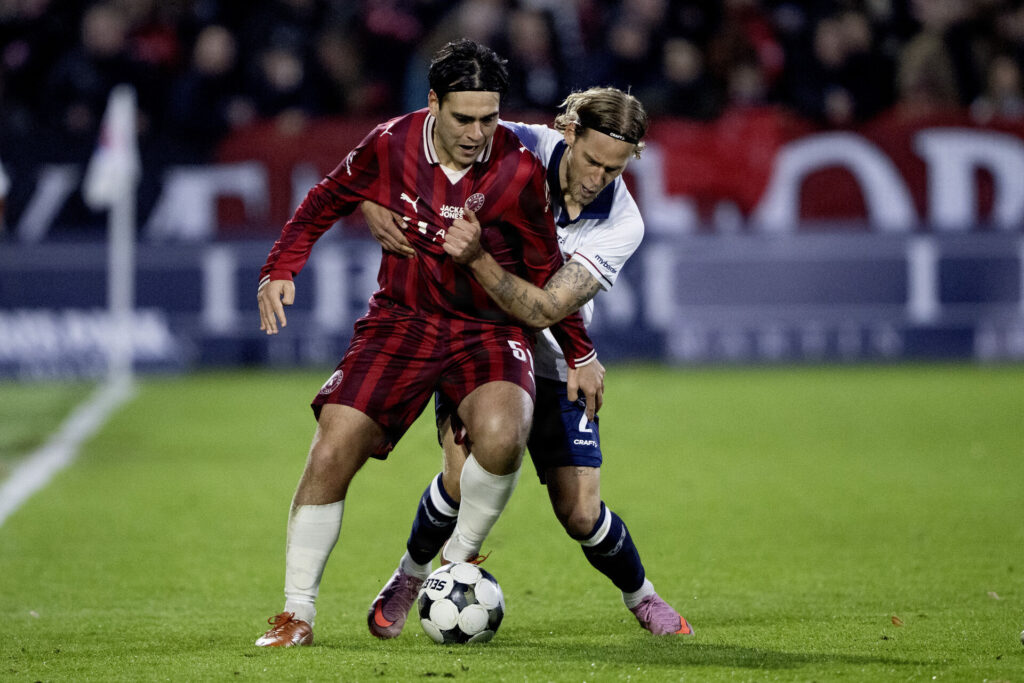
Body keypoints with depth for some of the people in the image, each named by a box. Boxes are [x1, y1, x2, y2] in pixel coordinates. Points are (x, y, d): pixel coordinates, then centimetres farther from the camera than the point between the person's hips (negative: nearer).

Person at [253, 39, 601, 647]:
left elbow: (546, 271, 0)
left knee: (501, 438, -31)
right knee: (331, 454, -12)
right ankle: (298, 612, 3)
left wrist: (580, 352, 6)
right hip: (402, 320, 2)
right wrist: (281, 269, -1)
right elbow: (326, 203, 9)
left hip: (490, 330, -2)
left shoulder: (519, 171, -14)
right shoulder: (391, 146, -10)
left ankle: (462, 556, -1)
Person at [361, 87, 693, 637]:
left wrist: (477, 258, -43)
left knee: (581, 514, -5)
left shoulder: (621, 224, -19)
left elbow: (545, 308, -29)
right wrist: (374, 205, -30)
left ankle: (640, 596, 25)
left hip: (552, 365, 1)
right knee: (466, 475, -22)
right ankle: (407, 581, 6)